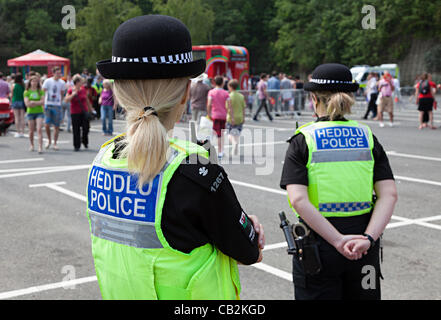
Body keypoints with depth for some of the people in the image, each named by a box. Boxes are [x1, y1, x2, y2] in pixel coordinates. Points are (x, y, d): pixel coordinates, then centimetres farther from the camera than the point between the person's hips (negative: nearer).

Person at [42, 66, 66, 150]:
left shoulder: (62, 83, 4)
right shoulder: (48, 81, -3)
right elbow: (43, 92, 0)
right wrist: (43, 103, -6)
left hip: (57, 106, 2)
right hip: (48, 105, -2)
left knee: (56, 126, 2)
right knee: (47, 125, -7)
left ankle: (55, 143, 12)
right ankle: (49, 140, 17)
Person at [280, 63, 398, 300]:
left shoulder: (303, 140, -5)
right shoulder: (367, 137, 3)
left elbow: (298, 199, -17)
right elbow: (389, 194, -7)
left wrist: (339, 241, -18)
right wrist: (368, 238, -14)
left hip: (317, 244, -3)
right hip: (363, 251, 3)